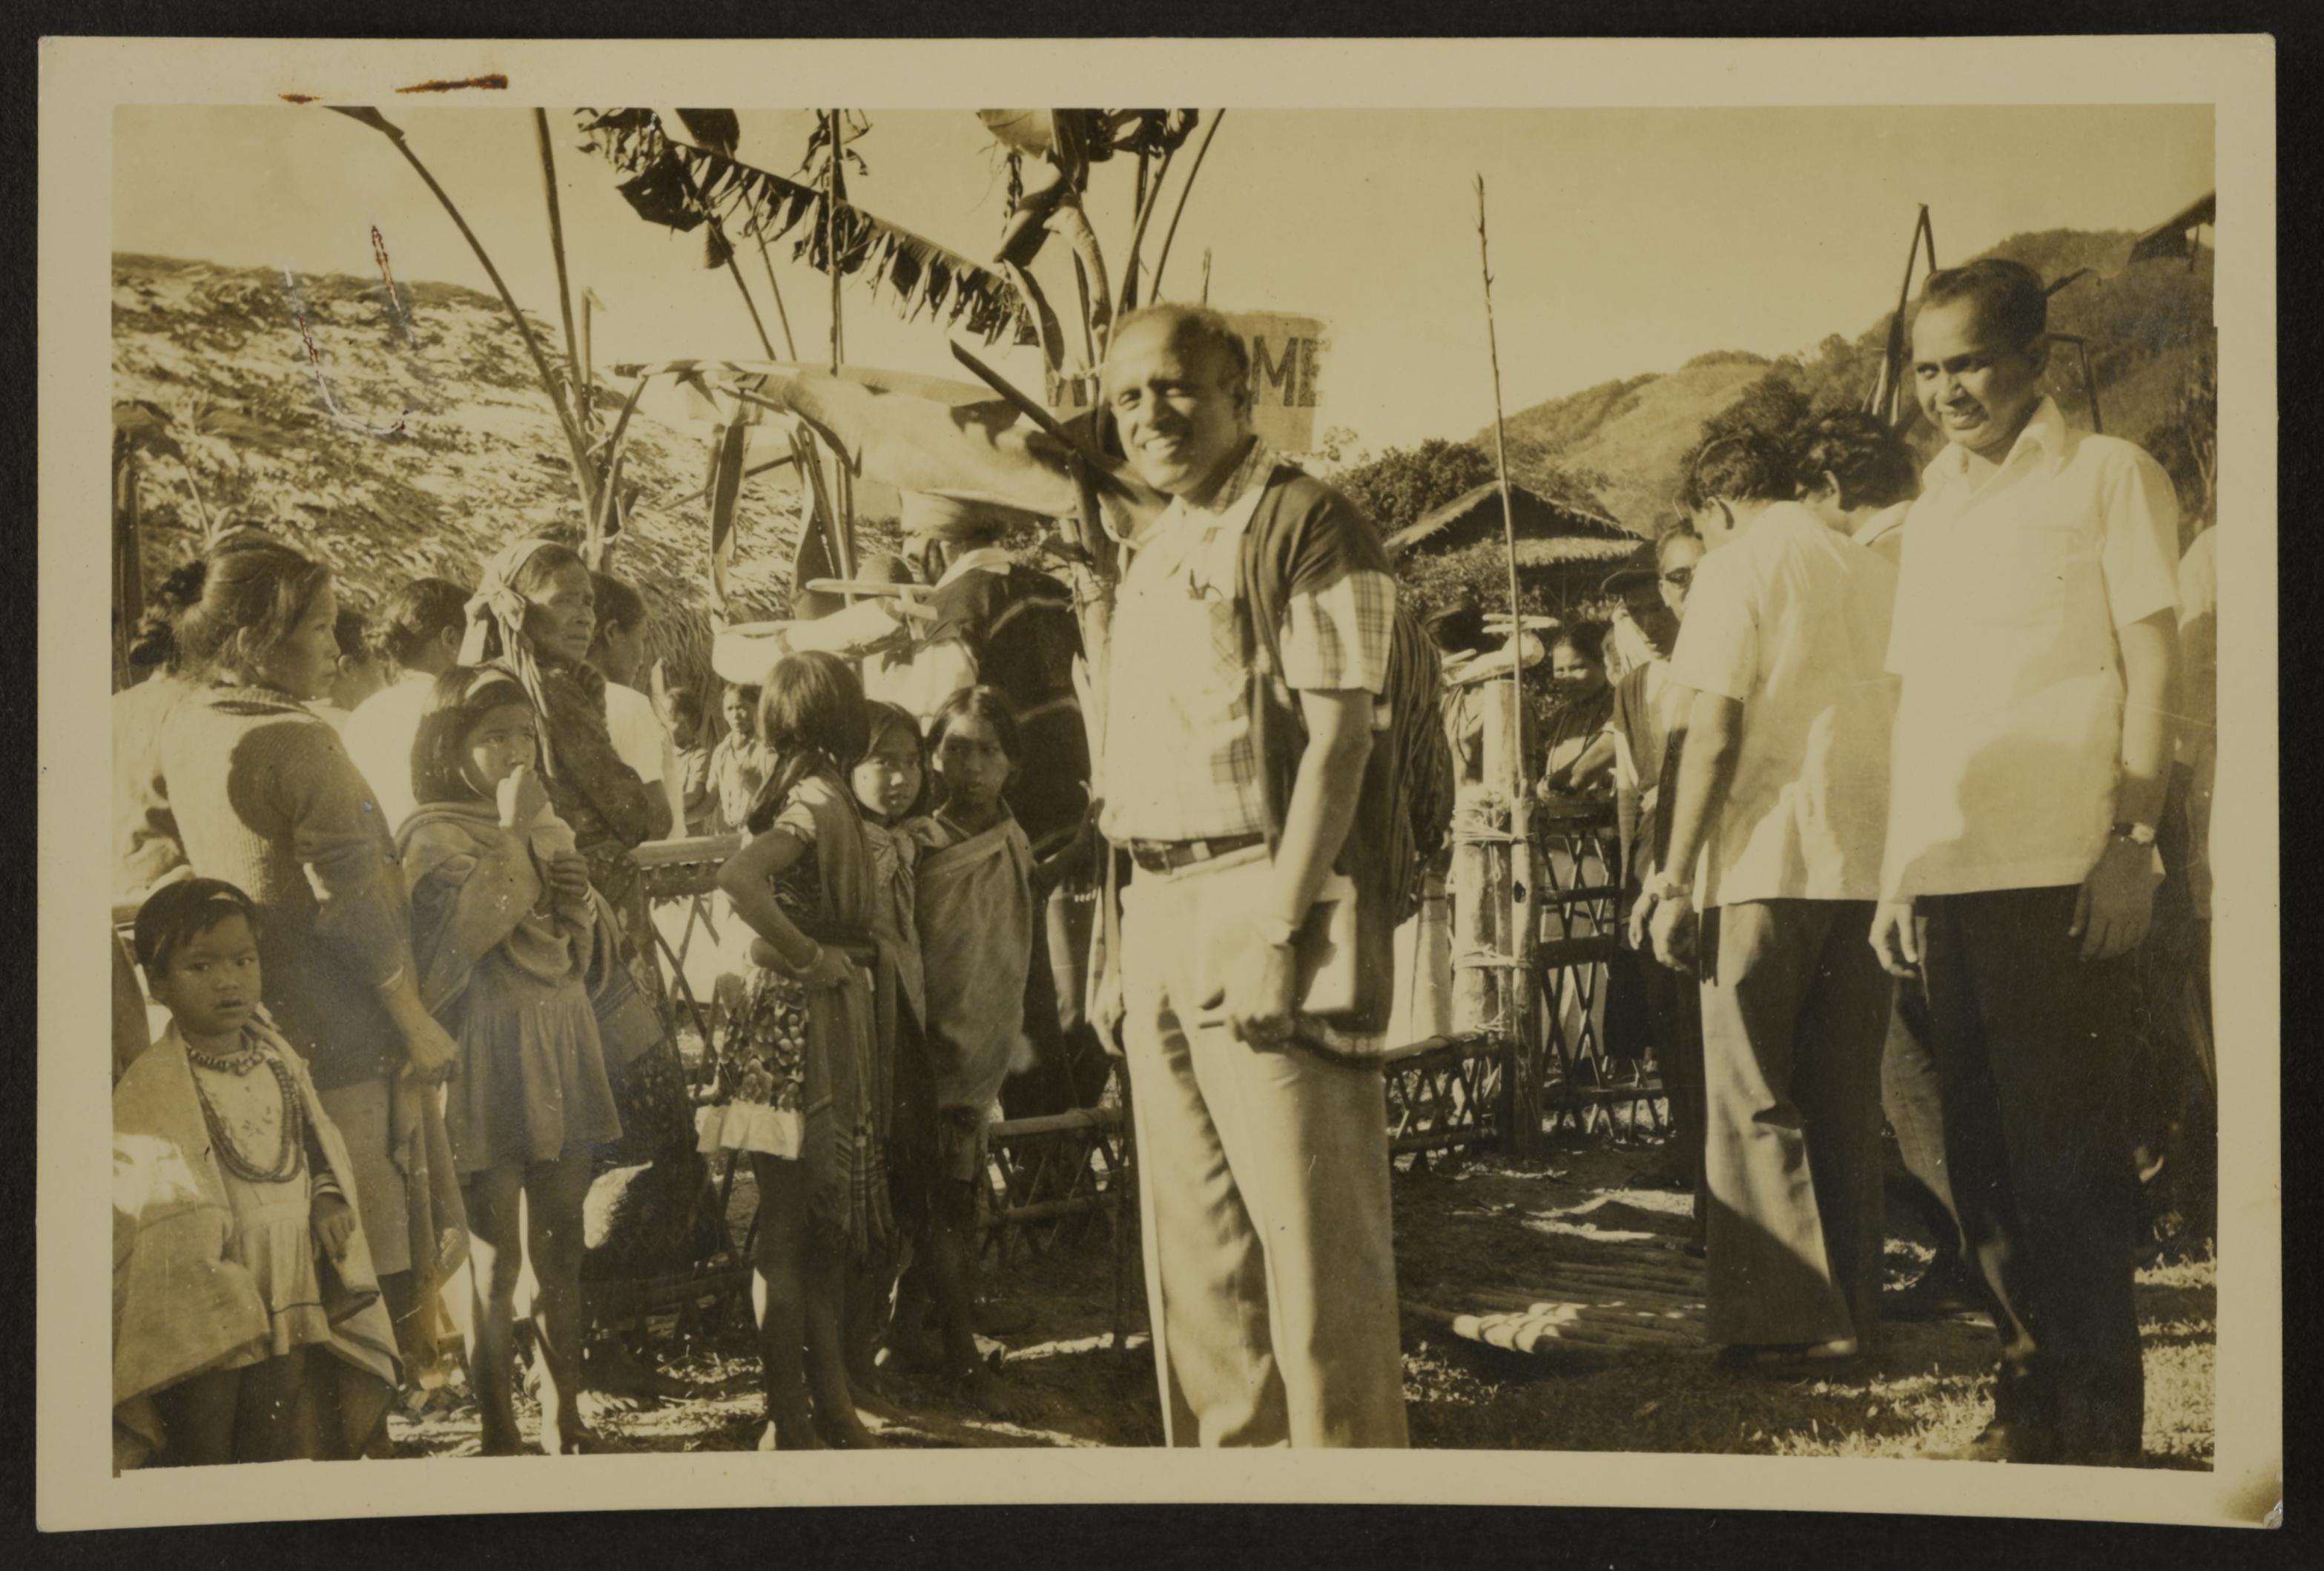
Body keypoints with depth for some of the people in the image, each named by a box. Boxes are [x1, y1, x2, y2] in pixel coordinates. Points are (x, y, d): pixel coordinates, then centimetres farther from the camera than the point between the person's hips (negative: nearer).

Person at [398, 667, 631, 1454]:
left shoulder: (547, 824, 15)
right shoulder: (433, 835, -5)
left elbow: (594, 947, 17)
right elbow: (460, 931, -22)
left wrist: (582, 901, -4)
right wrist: (511, 832, -18)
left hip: (562, 1047, 6)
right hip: (488, 1055, -6)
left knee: (561, 1244, 10)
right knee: (497, 1253, -3)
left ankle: (565, 1420, 19)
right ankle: (500, 1434, 5)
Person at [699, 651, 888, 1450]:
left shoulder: (819, 795, 11)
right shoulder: (819, 800, -16)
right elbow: (738, 876, -32)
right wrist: (807, 956, -23)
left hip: (829, 1021, 9)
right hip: (803, 1021, -9)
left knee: (827, 1218, 14)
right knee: (790, 1226, -3)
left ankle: (829, 1399, 23)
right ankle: (790, 1422, 4)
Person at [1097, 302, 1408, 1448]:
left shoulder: (1305, 525, -7)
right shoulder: (1153, 552, 19)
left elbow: (1338, 740, -14)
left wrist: (1277, 931, -21)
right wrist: (1138, 923, 11)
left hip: (1267, 893, -8)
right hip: (1160, 912, 9)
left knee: (1311, 1234, -5)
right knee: (1191, 1237, 13)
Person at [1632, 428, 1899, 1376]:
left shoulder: (1737, 568, -4)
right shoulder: (1873, 572, 13)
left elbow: (1714, 733, -11)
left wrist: (1674, 878, -9)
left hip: (1767, 863, -6)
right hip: (1869, 861, 6)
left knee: (1752, 1098, 0)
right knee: (1845, 1098, 12)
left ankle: (1787, 1318, -2)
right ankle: (1852, 1309, 16)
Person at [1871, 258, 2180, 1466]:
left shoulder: (2107, 478, 1)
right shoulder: (1933, 514, 18)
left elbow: (2154, 670, -3)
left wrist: (2131, 843, -12)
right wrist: (1895, 871, 15)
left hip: (2059, 871, -6)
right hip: (1949, 874, 6)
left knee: (2066, 1154, -4)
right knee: (1984, 1154, 8)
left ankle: (2098, 1429, 5)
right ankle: (2030, 1406, 19)